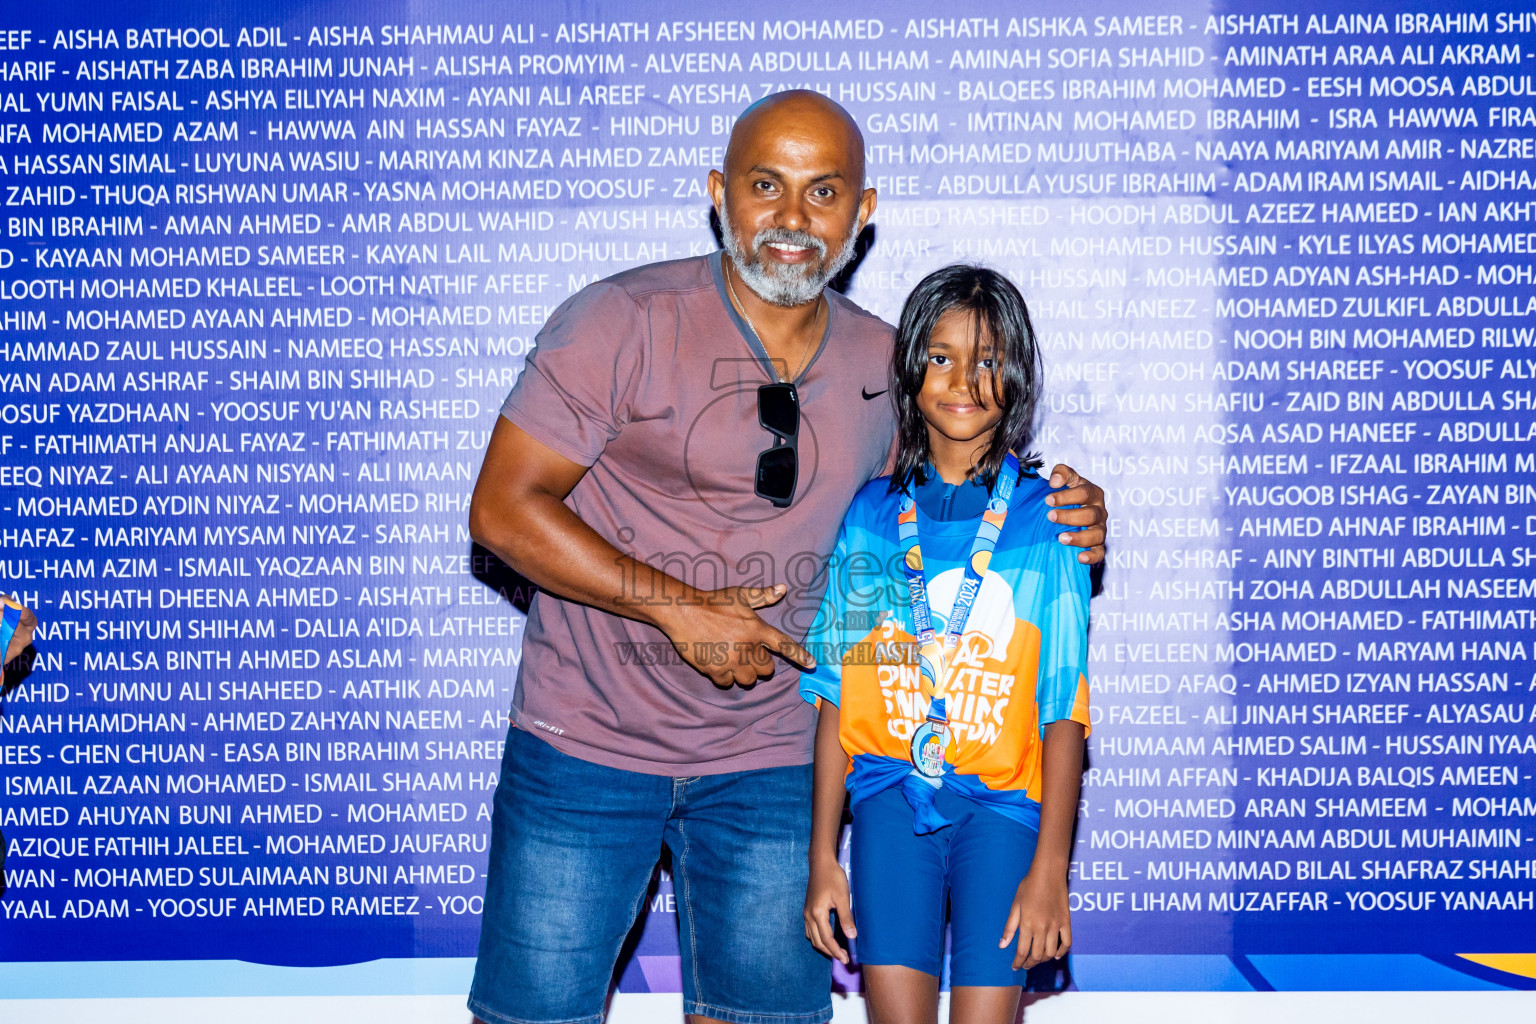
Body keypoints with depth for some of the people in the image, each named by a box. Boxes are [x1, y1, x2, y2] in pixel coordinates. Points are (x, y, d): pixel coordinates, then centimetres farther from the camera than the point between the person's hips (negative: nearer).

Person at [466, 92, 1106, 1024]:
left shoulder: (885, 364, 2)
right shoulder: (625, 323, -12)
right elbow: (504, 508, -14)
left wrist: (1054, 524, -2)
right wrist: (682, 609, -19)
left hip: (769, 761, 4)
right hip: (588, 741, -3)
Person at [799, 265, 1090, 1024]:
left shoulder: (1044, 518, -1)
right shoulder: (872, 515, 5)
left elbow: (1064, 708, -3)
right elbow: (836, 692, 6)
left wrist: (1050, 867, -7)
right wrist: (822, 855, 4)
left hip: (1003, 798, -1)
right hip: (892, 792, 1)